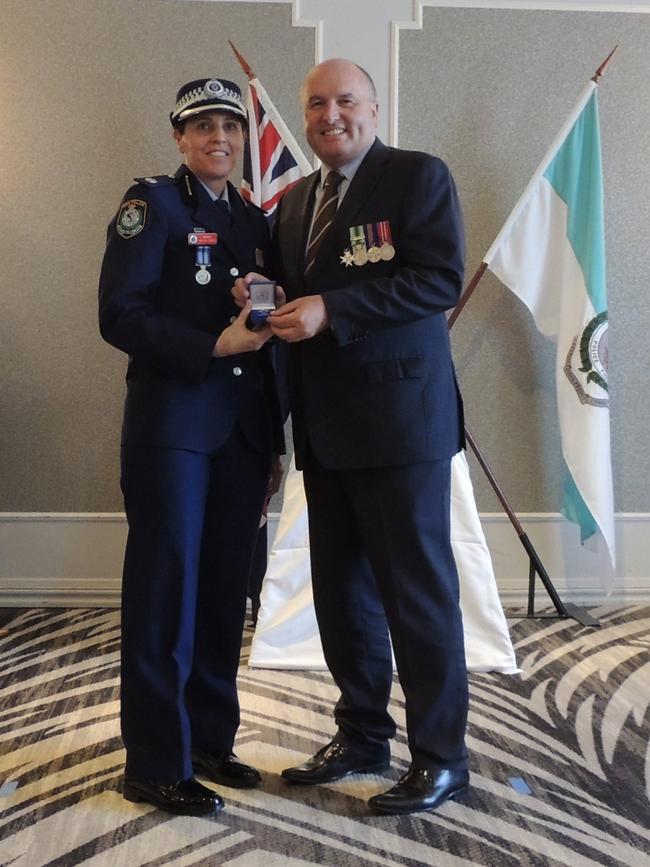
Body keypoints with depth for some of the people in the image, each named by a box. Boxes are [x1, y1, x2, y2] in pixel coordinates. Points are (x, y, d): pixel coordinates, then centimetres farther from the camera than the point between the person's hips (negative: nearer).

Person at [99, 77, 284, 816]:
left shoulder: (254, 220, 17)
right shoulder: (152, 204, -2)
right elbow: (120, 316, -12)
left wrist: (272, 323, 1)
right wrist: (215, 345, -17)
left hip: (244, 427, 6)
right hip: (172, 423, -6)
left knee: (226, 587, 10)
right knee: (165, 588, -1)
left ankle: (209, 738, 23)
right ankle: (156, 763, 9)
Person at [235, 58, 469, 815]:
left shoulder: (419, 176, -3)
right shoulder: (296, 199, 18)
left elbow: (441, 279, -15)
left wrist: (330, 310, -21)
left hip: (399, 418, -7)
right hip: (325, 425, 7)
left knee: (417, 587, 0)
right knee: (341, 588, 14)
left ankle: (440, 755, 14)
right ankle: (363, 734, 29)